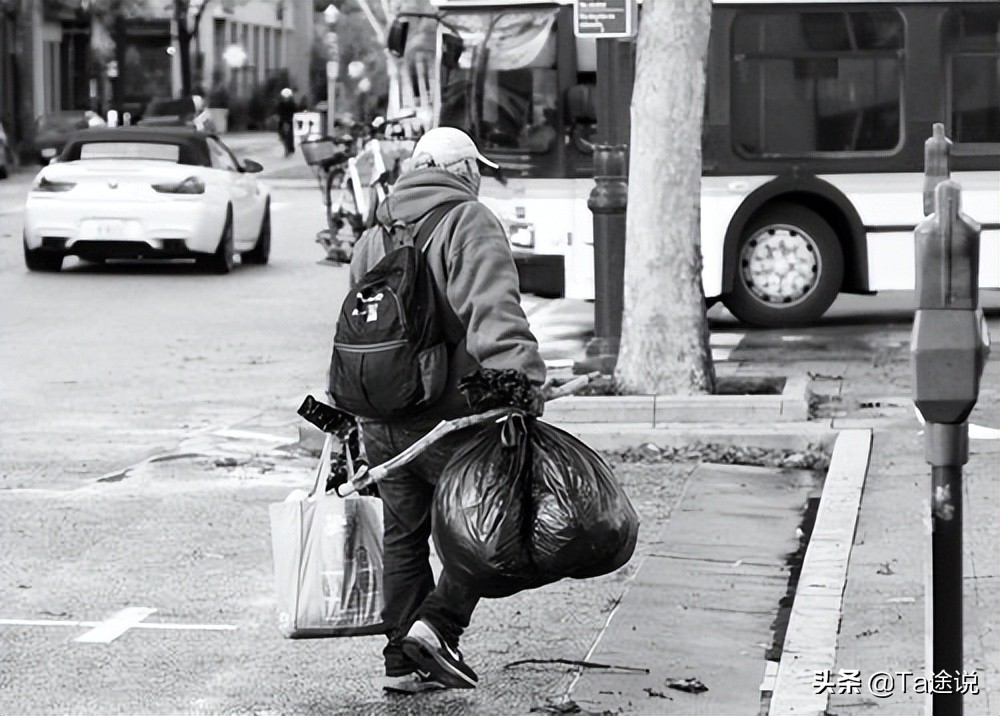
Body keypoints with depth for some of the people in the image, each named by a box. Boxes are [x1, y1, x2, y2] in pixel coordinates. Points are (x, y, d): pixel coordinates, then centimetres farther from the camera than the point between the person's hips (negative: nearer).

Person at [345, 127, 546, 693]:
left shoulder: (373, 238, 18)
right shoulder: (469, 223, -6)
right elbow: (495, 315, -22)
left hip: (378, 422, 7)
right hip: (446, 418, -7)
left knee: (404, 537, 14)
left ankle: (404, 659, 16)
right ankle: (437, 624, -8)